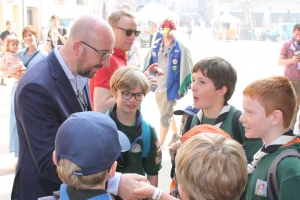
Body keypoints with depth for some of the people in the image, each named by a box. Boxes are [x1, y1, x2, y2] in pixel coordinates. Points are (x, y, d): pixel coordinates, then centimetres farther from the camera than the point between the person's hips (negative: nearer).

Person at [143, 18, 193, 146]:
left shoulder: (181, 49, -13)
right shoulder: (156, 46, 2)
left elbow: (186, 69, -11)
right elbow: (148, 64, 10)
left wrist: (183, 87, -12)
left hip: (170, 88, -6)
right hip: (158, 87, 6)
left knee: (164, 117, -2)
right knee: (165, 115, 22)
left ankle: (160, 144, 9)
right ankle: (175, 134, 43)